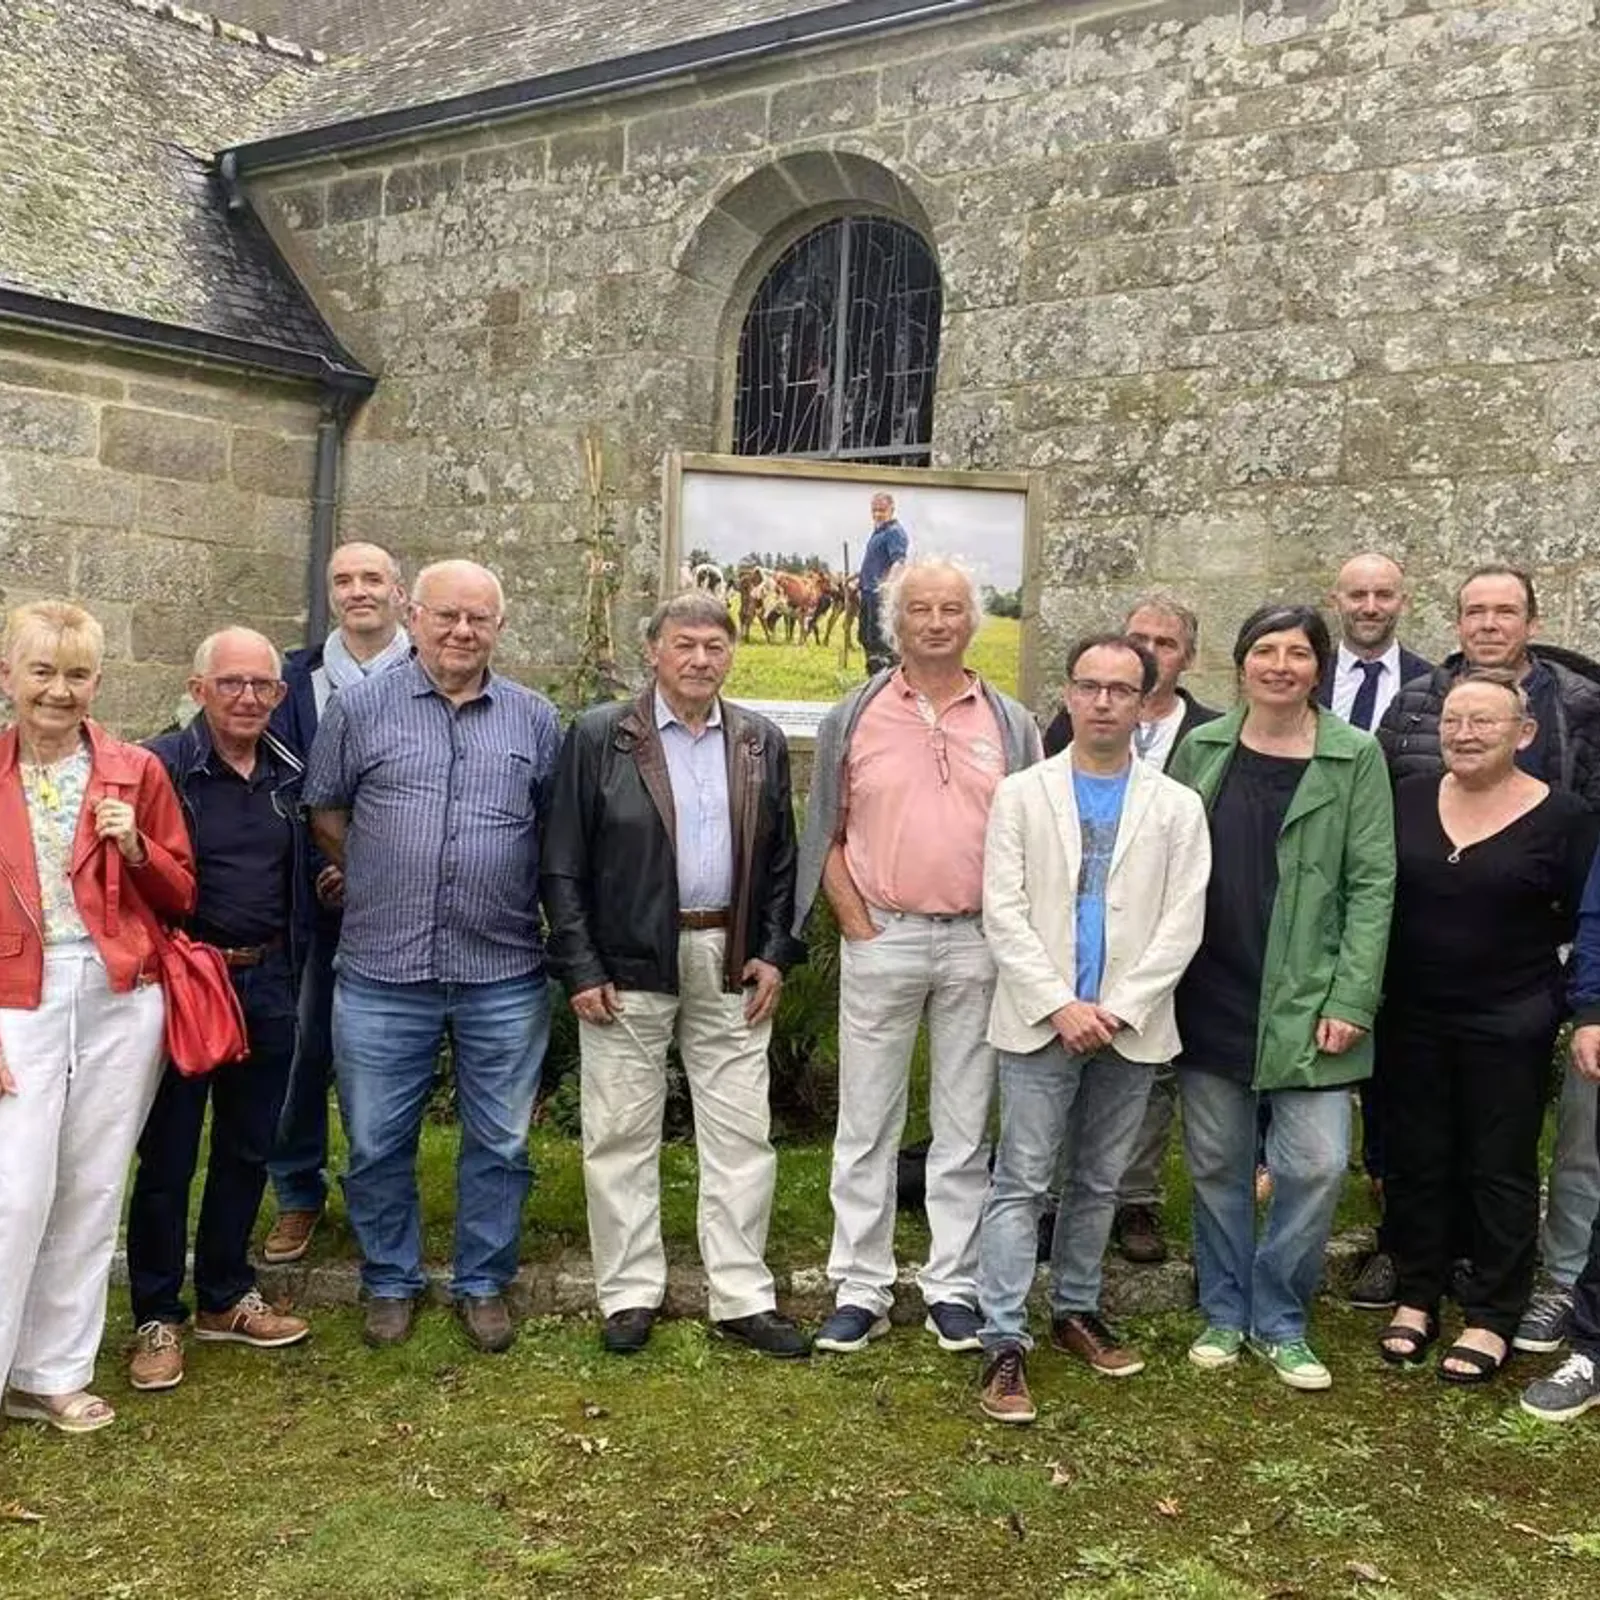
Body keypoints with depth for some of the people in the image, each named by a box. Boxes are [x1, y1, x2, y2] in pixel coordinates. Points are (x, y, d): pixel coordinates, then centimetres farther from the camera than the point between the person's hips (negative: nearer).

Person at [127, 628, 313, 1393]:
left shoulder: (288, 773, 7)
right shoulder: (161, 766, -11)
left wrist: (294, 971, 11)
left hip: (266, 986, 5)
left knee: (248, 1149, 15)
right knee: (167, 1155, 6)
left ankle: (224, 1298, 30)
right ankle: (158, 1316, 19)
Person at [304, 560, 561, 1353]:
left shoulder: (534, 719, 4)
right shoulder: (360, 707, 0)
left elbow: (558, 831, 10)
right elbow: (324, 813, 9)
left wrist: (523, 901, 6)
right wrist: (381, 886, 11)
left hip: (503, 975, 1)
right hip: (382, 973, -1)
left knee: (499, 1143, 11)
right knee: (377, 1144, 11)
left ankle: (483, 1284, 28)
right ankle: (391, 1282, 30)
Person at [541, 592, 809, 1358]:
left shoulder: (762, 742, 7)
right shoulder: (599, 736, -3)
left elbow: (781, 859, 12)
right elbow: (563, 864, -4)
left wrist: (775, 952, 2)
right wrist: (580, 968, -8)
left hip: (732, 966, 3)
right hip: (627, 967, -2)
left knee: (741, 1134, 6)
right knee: (622, 1134, 6)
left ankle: (742, 1296, 17)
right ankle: (629, 1293, 19)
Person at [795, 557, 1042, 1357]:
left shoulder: (1010, 725, 6)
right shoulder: (853, 719, 4)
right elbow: (826, 834, 5)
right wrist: (857, 924, -3)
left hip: (979, 943, 1)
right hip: (881, 938, -1)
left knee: (966, 1127, 8)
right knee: (866, 1125, 5)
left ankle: (954, 1288, 18)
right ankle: (861, 1289, 14)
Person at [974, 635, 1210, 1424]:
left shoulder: (1177, 806, 5)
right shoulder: (1021, 794, 3)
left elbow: (1182, 922, -2)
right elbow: (1004, 912, -4)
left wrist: (1120, 1009, -11)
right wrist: (1059, 1005, -13)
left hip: (1130, 1027, 2)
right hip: (1040, 1023, -2)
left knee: (1099, 1181, 13)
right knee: (1021, 1182, -3)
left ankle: (1076, 1310, 29)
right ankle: (1004, 1343, 0)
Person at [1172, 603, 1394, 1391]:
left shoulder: (1354, 757, -2)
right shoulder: (1202, 747, 5)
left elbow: (1372, 882, -4)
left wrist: (1352, 998, -11)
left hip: (1304, 1000, -2)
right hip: (1211, 996, 2)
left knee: (1316, 1164, -4)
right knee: (1217, 1162, 10)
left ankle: (1278, 1320, 16)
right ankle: (1224, 1312, 26)